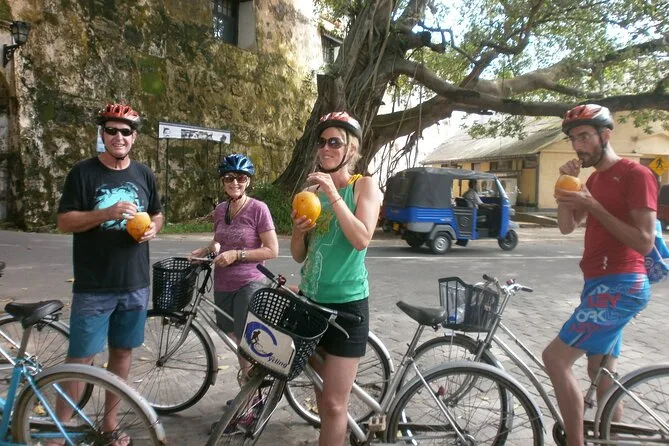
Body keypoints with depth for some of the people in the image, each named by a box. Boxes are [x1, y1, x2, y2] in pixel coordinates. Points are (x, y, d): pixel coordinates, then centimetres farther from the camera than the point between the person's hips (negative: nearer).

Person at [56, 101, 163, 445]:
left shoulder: (144, 175, 7)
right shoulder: (83, 173, -4)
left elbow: (157, 215, 17)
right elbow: (64, 222, -8)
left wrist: (152, 229, -6)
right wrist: (107, 213, -22)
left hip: (135, 284, 4)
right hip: (93, 287, -4)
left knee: (122, 351, 13)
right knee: (80, 357, -1)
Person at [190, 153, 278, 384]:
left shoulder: (258, 208, -11)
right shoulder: (220, 209, 6)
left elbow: (272, 250, -12)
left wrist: (236, 254, -18)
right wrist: (205, 250, 2)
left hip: (249, 285, -6)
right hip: (223, 286, 6)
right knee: (236, 340, 16)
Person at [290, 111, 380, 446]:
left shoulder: (364, 186, -5)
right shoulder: (311, 191, 9)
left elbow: (362, 239, -21)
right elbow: (298, 256, 9)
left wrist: (333, 194, -22)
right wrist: (299, 231, -11)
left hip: (346, 304, -5)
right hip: (310, 300, 5)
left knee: (333, 405, -1)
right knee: (322, 398, 16)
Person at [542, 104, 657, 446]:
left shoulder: (635, 174, -10)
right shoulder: (595, 178, 17)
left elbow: (644, 242, -17)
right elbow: (567, 227, 9)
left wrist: (593, 207, -19)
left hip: (621, 285, -9)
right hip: (599, 283, 9)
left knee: (556, 358, -14)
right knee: (601, 371, 16)